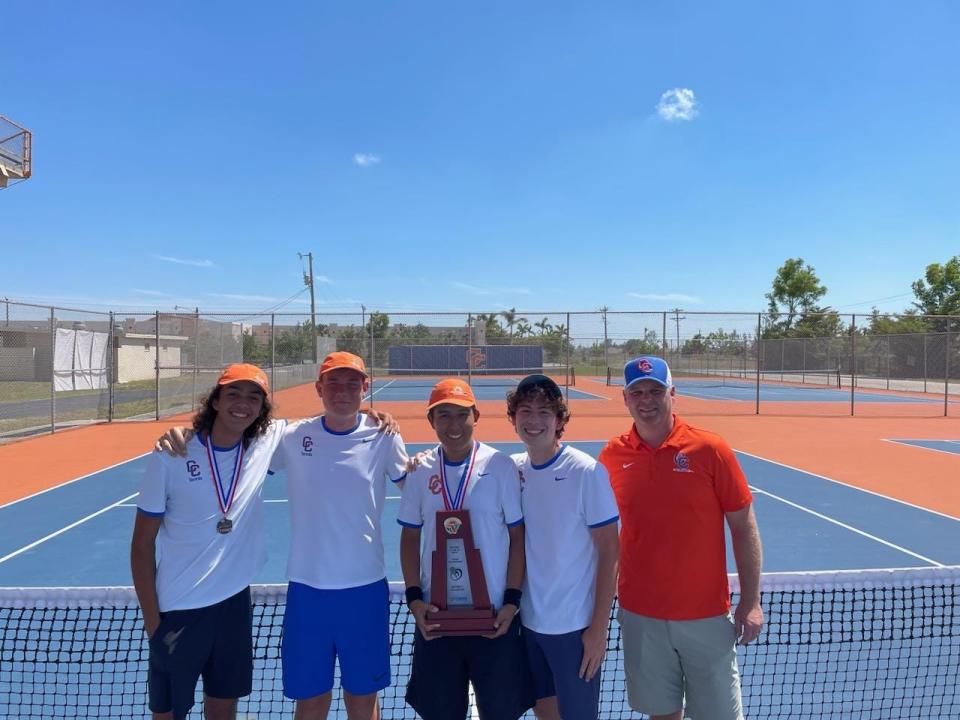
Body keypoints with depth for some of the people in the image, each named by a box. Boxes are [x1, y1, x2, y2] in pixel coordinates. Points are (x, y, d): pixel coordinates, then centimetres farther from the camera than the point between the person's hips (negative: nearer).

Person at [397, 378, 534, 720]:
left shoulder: (500, 466, -8)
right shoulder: (420, 470, -1)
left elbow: (517, 536, -3)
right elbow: (410, 536, 6)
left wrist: (512, 601, -7)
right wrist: (414, 598, -3)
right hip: (435, 616, 2)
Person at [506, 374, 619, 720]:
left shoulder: (586, 471, -15)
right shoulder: (513, 468, -2)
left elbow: (609, 550, -13)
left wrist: (599, 626, -13)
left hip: (575, 626, -4)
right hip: (529, 621, 5)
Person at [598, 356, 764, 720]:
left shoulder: (710, 449, -10)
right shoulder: (612, 457, -4)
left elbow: (743, 527, -5)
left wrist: (751, 601, -6)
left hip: (706, 616, -1)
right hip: (641, 616, 2)